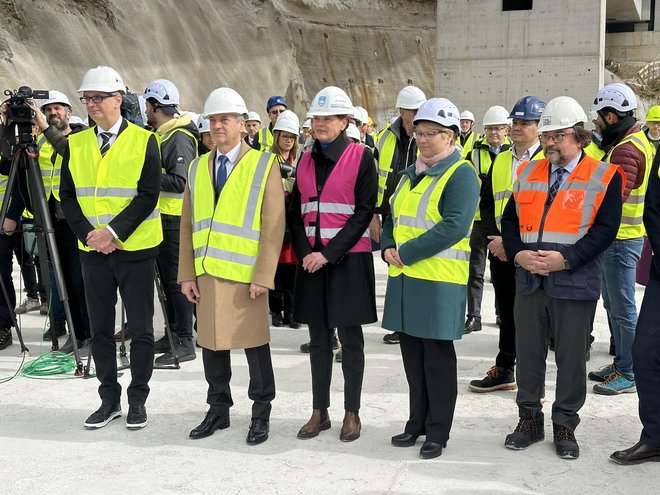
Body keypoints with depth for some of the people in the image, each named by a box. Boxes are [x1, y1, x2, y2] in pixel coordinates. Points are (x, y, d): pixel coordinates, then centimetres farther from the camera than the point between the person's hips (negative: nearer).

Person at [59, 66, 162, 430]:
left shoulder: (144, 141, -4)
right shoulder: (75, 144, 8)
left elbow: (148, 195, -11)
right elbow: (68, 196, 5)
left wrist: (113, 232, -19)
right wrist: (87, 234, -10)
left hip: (135, 249, -4)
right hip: (92, 250, 4)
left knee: (140, 329, 4)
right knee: (100, 329, 10)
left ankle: (138, 399, 18)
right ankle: (109, 399, 23)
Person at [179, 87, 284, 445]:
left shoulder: (264, 165, -2)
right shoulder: (197, 168, 13)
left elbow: (273, 226, -7)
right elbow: (188, 224, 13)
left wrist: (263, 276, -13)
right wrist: (187, 274, 6)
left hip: (246, 275, -4)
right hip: (207, 272, 5)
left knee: (254, 344, 4)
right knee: (211, 342, 11)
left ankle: (261, 414, 19)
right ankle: (218, 410, 26)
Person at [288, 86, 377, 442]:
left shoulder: (361, 157, -4)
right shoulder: (305, 161, 11)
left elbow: (364, 212, -10)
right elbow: (295, 212, 11)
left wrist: (329, 253, -14)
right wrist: (304, 253, -4)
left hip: (348, 260, -4)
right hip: (311, 261, 5)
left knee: (350, 340, 3)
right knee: (318, 340, 10)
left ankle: (352, 413, 15)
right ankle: (319, 412, 20)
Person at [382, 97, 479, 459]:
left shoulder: (461, 173, -8)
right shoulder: (409, 174, 17)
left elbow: (454, 226, -19)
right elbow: (392, 218, 22)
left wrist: (407, 252, -17)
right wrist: (388, 248, 1)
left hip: (440, 279, -7)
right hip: (404, 277, 7)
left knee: (438, 355, 1)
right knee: (412, 353, 13)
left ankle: (438, 431, 13)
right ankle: (417, 423, 27)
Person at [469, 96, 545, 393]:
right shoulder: (500, 161, 12)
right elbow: (487, 203, 12)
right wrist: (494, 238, -4)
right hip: (500, 252, 6)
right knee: (506, 313, 16)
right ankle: (504, 371, 28)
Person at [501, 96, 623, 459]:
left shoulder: (604, 177, -2)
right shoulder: (528, 174, 11)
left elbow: (605, 229, -10)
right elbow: (510, 220, 9)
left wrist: (565, 259, -20)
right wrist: (519, 254, -9)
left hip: (575, 284, -4)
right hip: (528, 282, 4)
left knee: (571, 358, 6)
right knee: (528, 353, 11)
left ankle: (565, 425, 22)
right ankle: (529, 419, 27)